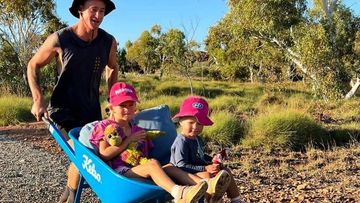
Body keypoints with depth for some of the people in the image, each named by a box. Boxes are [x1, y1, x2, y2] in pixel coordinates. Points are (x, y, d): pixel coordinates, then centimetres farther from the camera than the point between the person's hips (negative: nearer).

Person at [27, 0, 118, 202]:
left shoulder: (109, 42, -7)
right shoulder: (59, 39, -15)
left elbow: (112, 68, 14)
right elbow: (33, 65, -2)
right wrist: (38, 100, -11)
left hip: (91, 109, 4)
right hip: (63, 108, -4)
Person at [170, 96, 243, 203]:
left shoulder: (198, 139, 10)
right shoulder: (181, 142, -21)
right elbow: (181, 166, -27)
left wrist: (212, 160, 6)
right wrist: (205, 168, -30)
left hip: (201, 171, 10)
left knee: (226, 171, 11)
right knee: (208, 177, -36)